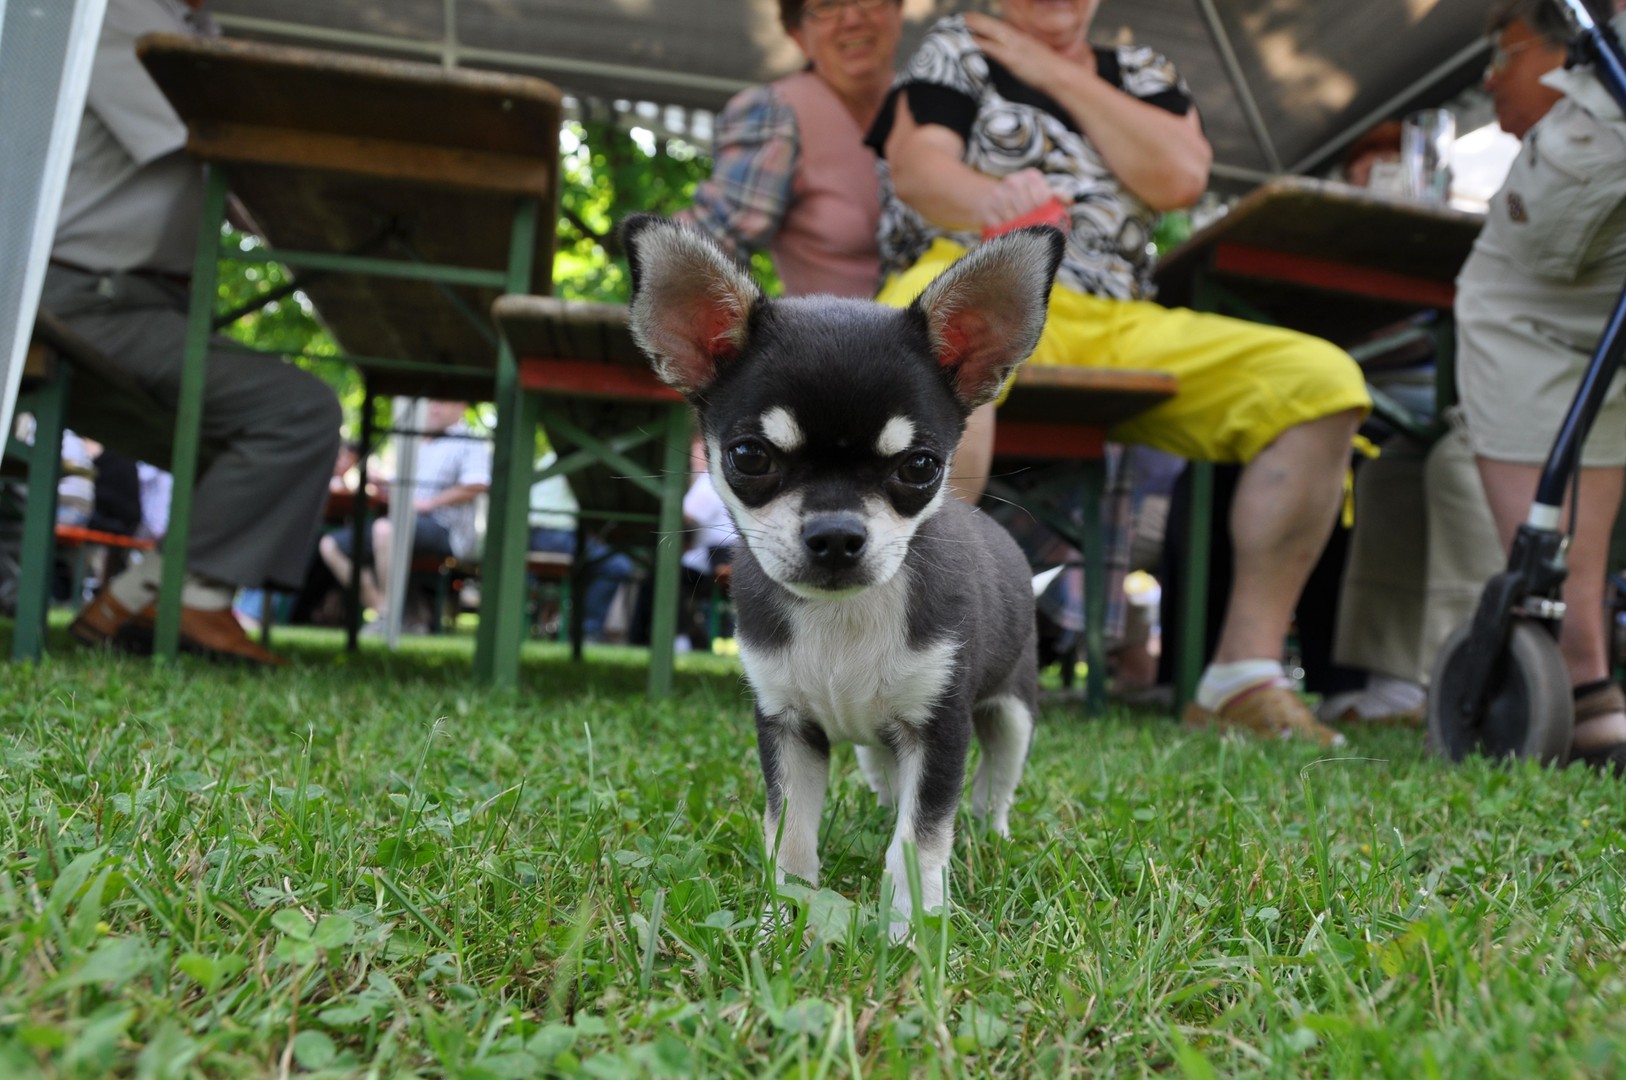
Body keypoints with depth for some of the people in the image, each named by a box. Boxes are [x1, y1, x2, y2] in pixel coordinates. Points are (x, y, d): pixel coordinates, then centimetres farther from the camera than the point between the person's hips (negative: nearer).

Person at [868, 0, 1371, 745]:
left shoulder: (1140, 73, 24)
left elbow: (1180, 179, 3)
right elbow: (915, 168, -4)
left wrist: (1060, 75, 5)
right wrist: (996, 198, -28)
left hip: (1120, 327, 4)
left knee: (1324, 379, -14)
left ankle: (1247, 670, -17)